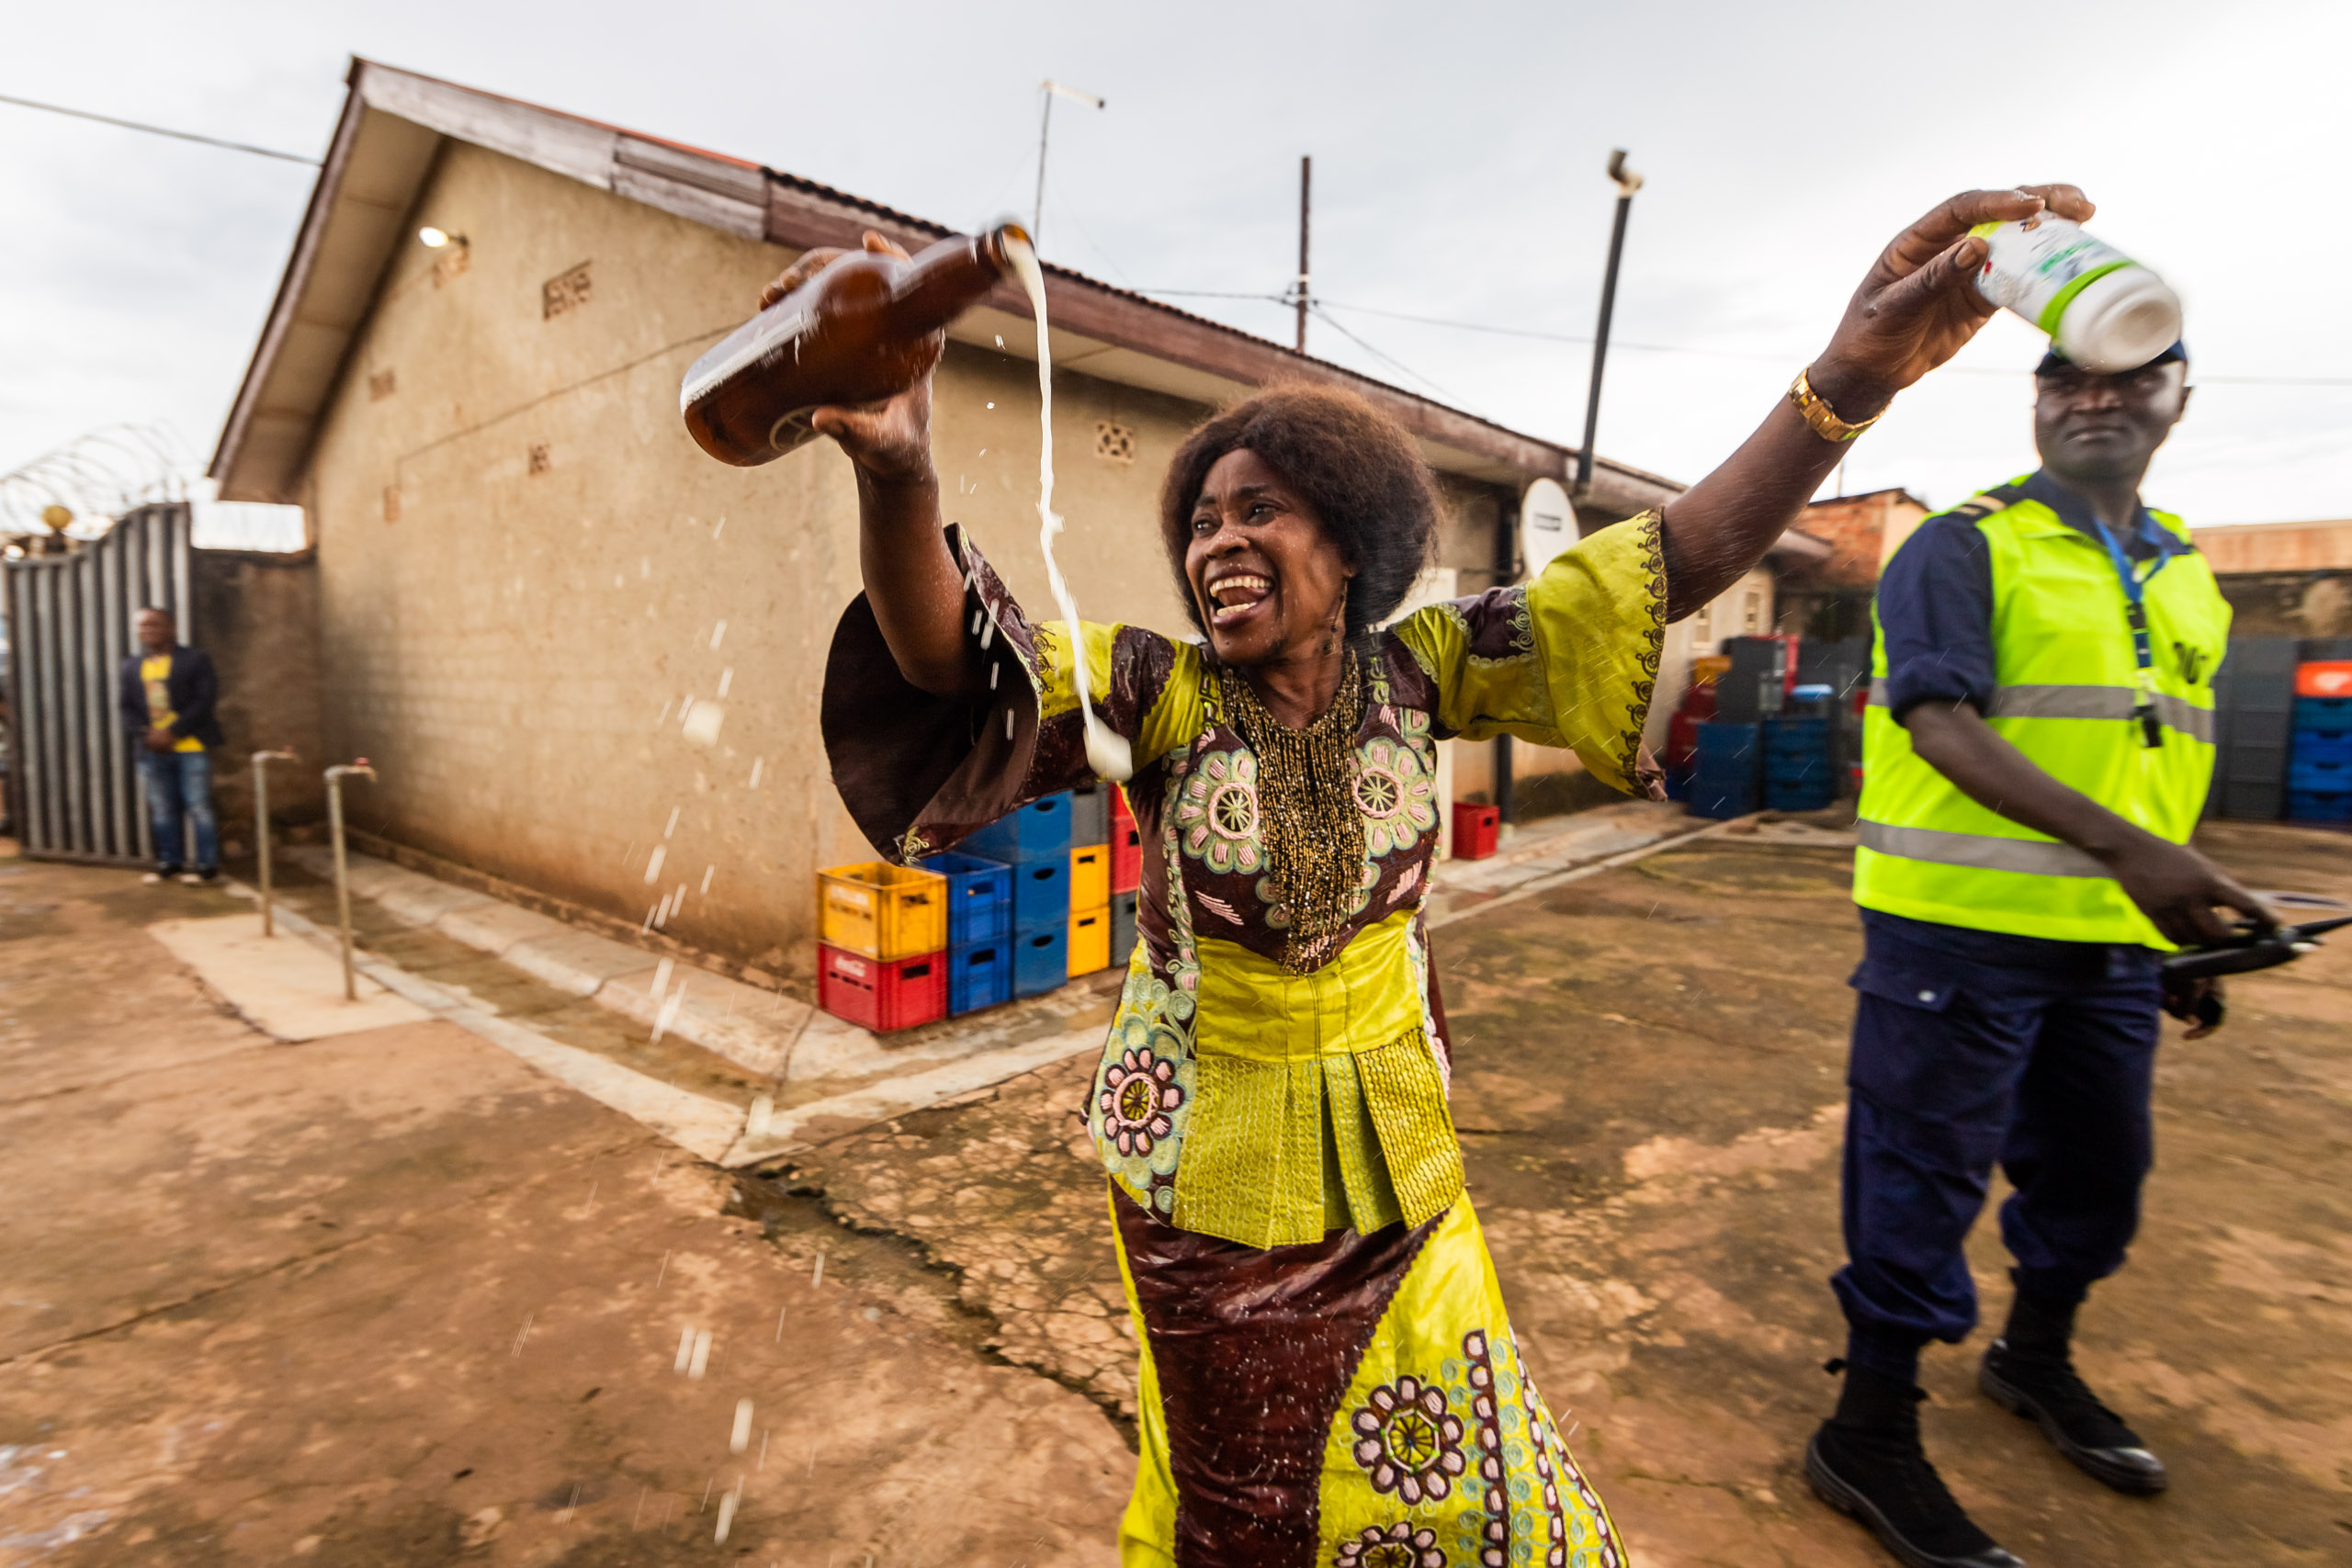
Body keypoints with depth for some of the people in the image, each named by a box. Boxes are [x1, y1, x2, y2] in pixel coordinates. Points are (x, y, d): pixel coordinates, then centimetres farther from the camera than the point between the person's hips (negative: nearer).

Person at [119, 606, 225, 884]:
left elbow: (205, 700, -9)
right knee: (162, 809, 9)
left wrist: (172, 732, -14)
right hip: (152, 749, 5)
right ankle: (169, 862, 18)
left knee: (198, 807, -3)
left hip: (190, 746, -5)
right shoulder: (131, 666, 14)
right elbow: (127, 707, 12)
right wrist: (145, 733, -6)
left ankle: (207, 864, 4)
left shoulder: (195, 659, -1)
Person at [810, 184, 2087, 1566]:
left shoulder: (1415, 673, -11)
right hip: (1210, 1160, -1)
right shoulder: (1162, 692, -17)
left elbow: (1662, 572, -20)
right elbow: (953, 659, -33)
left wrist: (1854, 375, -35)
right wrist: (898, 472, -54)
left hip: (1391, 1149, 2)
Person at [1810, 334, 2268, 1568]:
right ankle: (1870, 1440, 17)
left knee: (2098, 1174, 20)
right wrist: (2123, 847, -30)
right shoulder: (1966, 549, -7)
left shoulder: (2186, 576, 15)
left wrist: (2184, 929, 19)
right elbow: (1942, 726, -20)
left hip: (2113, 942, 7)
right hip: (1964, 929, -7)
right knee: (1922, 1180, 1)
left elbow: (2164, 763, 20)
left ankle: (2035, 1359, 46)